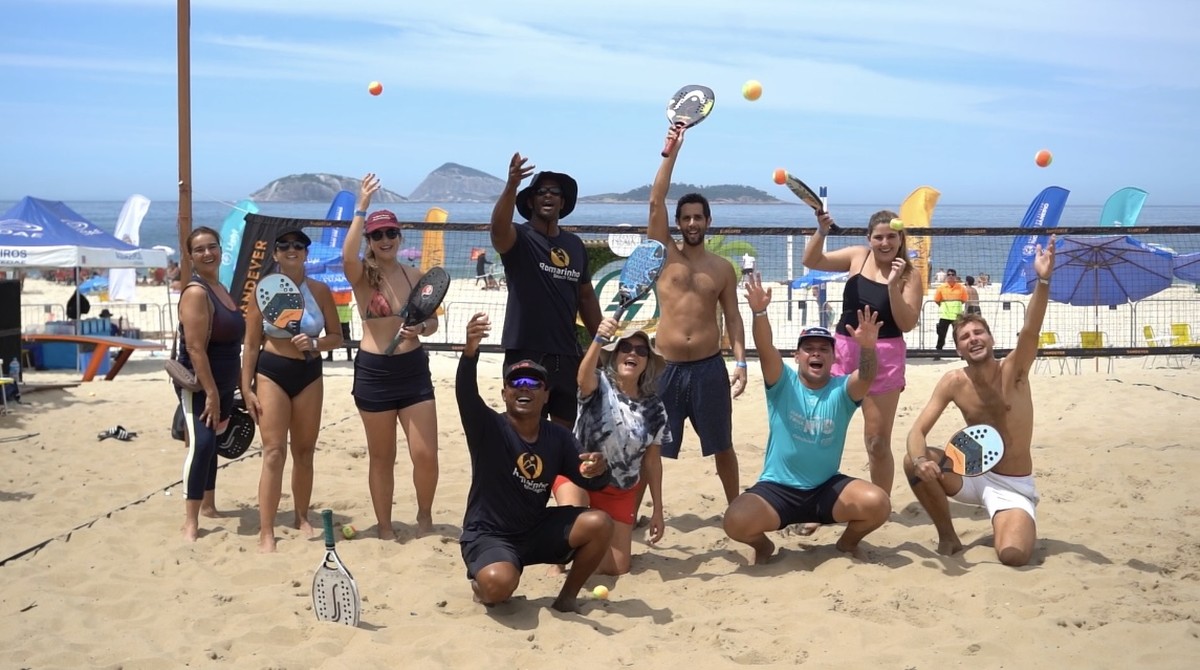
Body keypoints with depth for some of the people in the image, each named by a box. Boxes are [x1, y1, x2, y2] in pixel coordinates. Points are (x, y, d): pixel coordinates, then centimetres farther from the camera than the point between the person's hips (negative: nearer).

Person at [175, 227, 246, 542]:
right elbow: (195, 348, -23)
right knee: (201, 443, -21)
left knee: (211, 442, 18)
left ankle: (208, 505, 31)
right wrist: (211, 392, -26)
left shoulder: (221, 289, 12)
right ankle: (190, 523, -20)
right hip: (198, 385, -9)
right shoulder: (196, 292, -16)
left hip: (222, 384, 9)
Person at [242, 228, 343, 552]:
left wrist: (315, 344, -15)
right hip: (271, 374, -3)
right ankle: (266, 533, -8)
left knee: (304, 451, 12)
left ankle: (301, 517, 30)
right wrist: (246, 389, -5)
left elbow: (337, 337, 6)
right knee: (274, 453, -10)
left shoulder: (320, 291, 1)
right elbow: (251, 345, -1)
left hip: (309, 374, 3)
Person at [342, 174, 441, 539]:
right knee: (382, 457, 9)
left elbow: (433, 321, 11)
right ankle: (385, 527, 25)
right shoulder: (363, 276, -4)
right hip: (373, 371, -2)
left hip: (414, 369, 2)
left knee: (426, 454, -3)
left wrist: (421, 328, -12)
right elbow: (348, 257, -28)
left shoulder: (415, 276, 5)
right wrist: (361, 209, -31)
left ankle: (424, 516, 23)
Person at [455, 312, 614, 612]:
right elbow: (466, 394, -33)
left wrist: (598, 471, -25)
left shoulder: (559, 437, -1)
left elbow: (588, 481, 1)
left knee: (599, 524, -16)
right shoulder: (488, 428, -14)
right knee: (499, 583, -35)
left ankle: (567, 597, 5)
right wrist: (470, 351, -53)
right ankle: (481, 582, 5)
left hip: (537, 531, 5)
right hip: (488, 535, -4)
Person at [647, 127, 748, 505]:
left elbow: (732, 317, 7)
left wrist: (741, 362, -4)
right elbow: (655, 202, -6)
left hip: (710, 367, 1)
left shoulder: (723, 268, 8)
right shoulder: (665, 254, 4)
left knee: (722, 445, 11)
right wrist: (672, 150, -9)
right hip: (667, 367, -1)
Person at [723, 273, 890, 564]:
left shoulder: (842, 390, -3)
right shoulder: (783, 383, -5)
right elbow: (765, 349, -22)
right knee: (736, 521, -28)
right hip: (777, 488, -1)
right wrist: (760, 312, -41)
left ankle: (848, 542, 12)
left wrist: (867, 348, -46)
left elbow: (867, 377, -25)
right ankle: (763, 546, 11)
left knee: (878, 504, -24)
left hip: (827, 488, 1)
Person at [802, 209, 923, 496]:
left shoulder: (910, 276, -6)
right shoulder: (858, 256, 3)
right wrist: (821, 232, -11)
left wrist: (893, 286, -23)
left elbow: (907, 324, -13)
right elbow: (811, 261, 6)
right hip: (843, 349, 3)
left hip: (884, 356, -3)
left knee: (878, 441, 3)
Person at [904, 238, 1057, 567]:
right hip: (975, 475, 2)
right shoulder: (952, 383, -7)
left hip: (1014, 485, -2)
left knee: (1013, 555, -28)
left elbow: (1030, 331, -32)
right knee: (913, 463, -24)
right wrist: (920, 460, -36)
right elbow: (918, 432, -11)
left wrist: (1043, 281, -49)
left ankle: (1009, 525, 12)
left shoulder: (1013, 370, -12)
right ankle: (947, 536, -1)